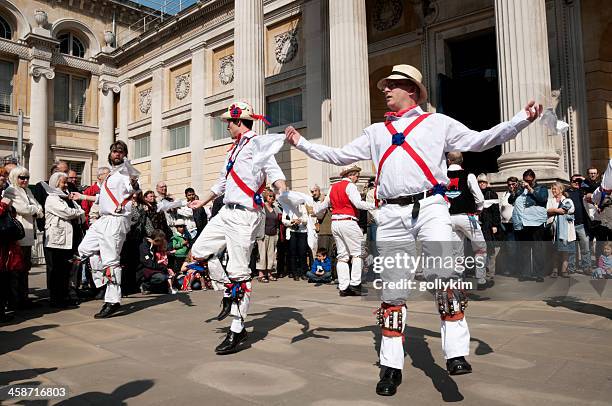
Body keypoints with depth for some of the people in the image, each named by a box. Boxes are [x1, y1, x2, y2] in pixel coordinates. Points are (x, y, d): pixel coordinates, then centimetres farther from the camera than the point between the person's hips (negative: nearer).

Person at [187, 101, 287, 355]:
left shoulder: (257, 143, -6)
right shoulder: (234, 149, 22)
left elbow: (274, 172, -20)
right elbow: (222, 182, 32)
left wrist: (284, 195, -40)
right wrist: (202, 202, 43)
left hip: (244, 216, -9)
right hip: (227, 212, 10)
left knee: (239, 273, -7)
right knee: (200, 251, 10)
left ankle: (237, 331, 4)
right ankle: (230, 291, 23)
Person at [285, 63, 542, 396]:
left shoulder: (437, 123, 15)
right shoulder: (375, 132, 25)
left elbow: (479, 141, 8)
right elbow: (339, 156, 25)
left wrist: (521, 119, -4)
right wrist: (302, 143, 22)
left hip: (429, 207, -2)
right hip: (391, 214, 3)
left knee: (445, 276, -20)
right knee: (393, 289, 4)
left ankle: (456, 354, -7)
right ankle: (391, 366, 13)